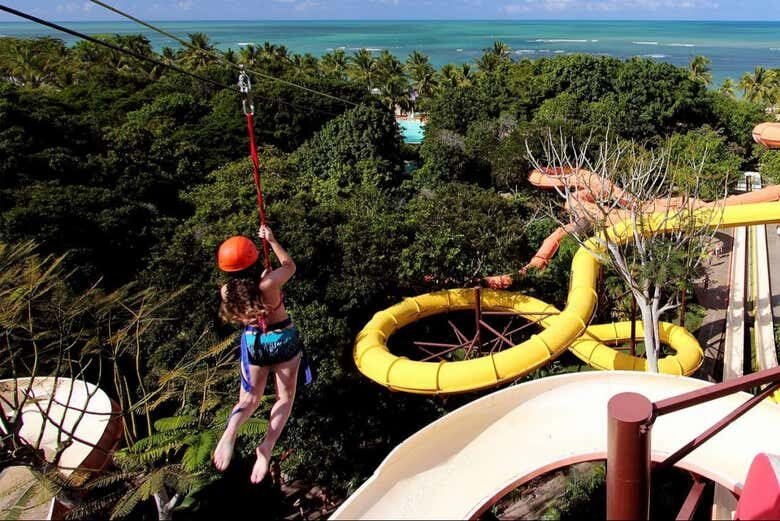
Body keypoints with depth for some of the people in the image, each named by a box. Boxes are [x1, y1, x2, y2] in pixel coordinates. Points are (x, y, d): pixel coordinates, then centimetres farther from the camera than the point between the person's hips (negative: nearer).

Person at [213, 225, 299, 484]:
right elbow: (290, 265, -6)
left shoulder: (226, 292, -14)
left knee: (250, 399, 16)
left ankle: (230, 430, -18)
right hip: (283, 339, -3)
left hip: (252, 342, 3)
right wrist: (272, 240, 0)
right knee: (285, 397, 13)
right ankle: (267, 447, -11)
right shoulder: (268, 284, -26)